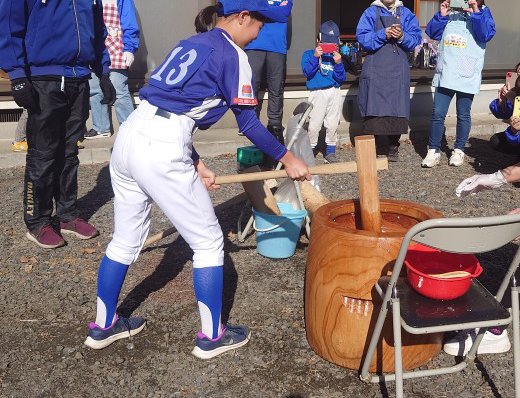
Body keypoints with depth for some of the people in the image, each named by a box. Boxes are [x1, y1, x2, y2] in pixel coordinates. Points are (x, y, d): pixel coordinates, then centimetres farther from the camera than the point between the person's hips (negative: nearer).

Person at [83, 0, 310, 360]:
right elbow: (249, 124, -2)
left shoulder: (191, 44, 23)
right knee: (209, 242, 8)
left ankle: (104, 325, 38)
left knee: (127, 239, 22)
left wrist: (196, 163, 18)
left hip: (130, 136, 9)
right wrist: (287, 158, 11)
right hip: (160, 152, -9)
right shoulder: (232, 54, -1)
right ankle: (212, 336, 20)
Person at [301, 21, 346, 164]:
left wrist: (338, 63, -12)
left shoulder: (335, 56, 10)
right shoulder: (309, 54, 5)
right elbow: (307, 72, -10)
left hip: (334, 93, 3)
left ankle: (330, 151, 18)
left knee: (333, 125, 6)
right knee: (314, 125, -6)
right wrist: (315, 57, -19)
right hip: (317, 93, -3)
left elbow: (341, 78, 2)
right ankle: (310, 150, 10)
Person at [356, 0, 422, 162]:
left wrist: (402, 36, -16)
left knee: (397, 110, 0)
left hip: (399, 71, 2)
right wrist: (383, 34, -18)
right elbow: (362, 38, -5)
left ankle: (392, 148, 12)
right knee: (374, 110, -5)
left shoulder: (406, 14, 12)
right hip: (375, 70, -1)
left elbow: (416, 38, 3)